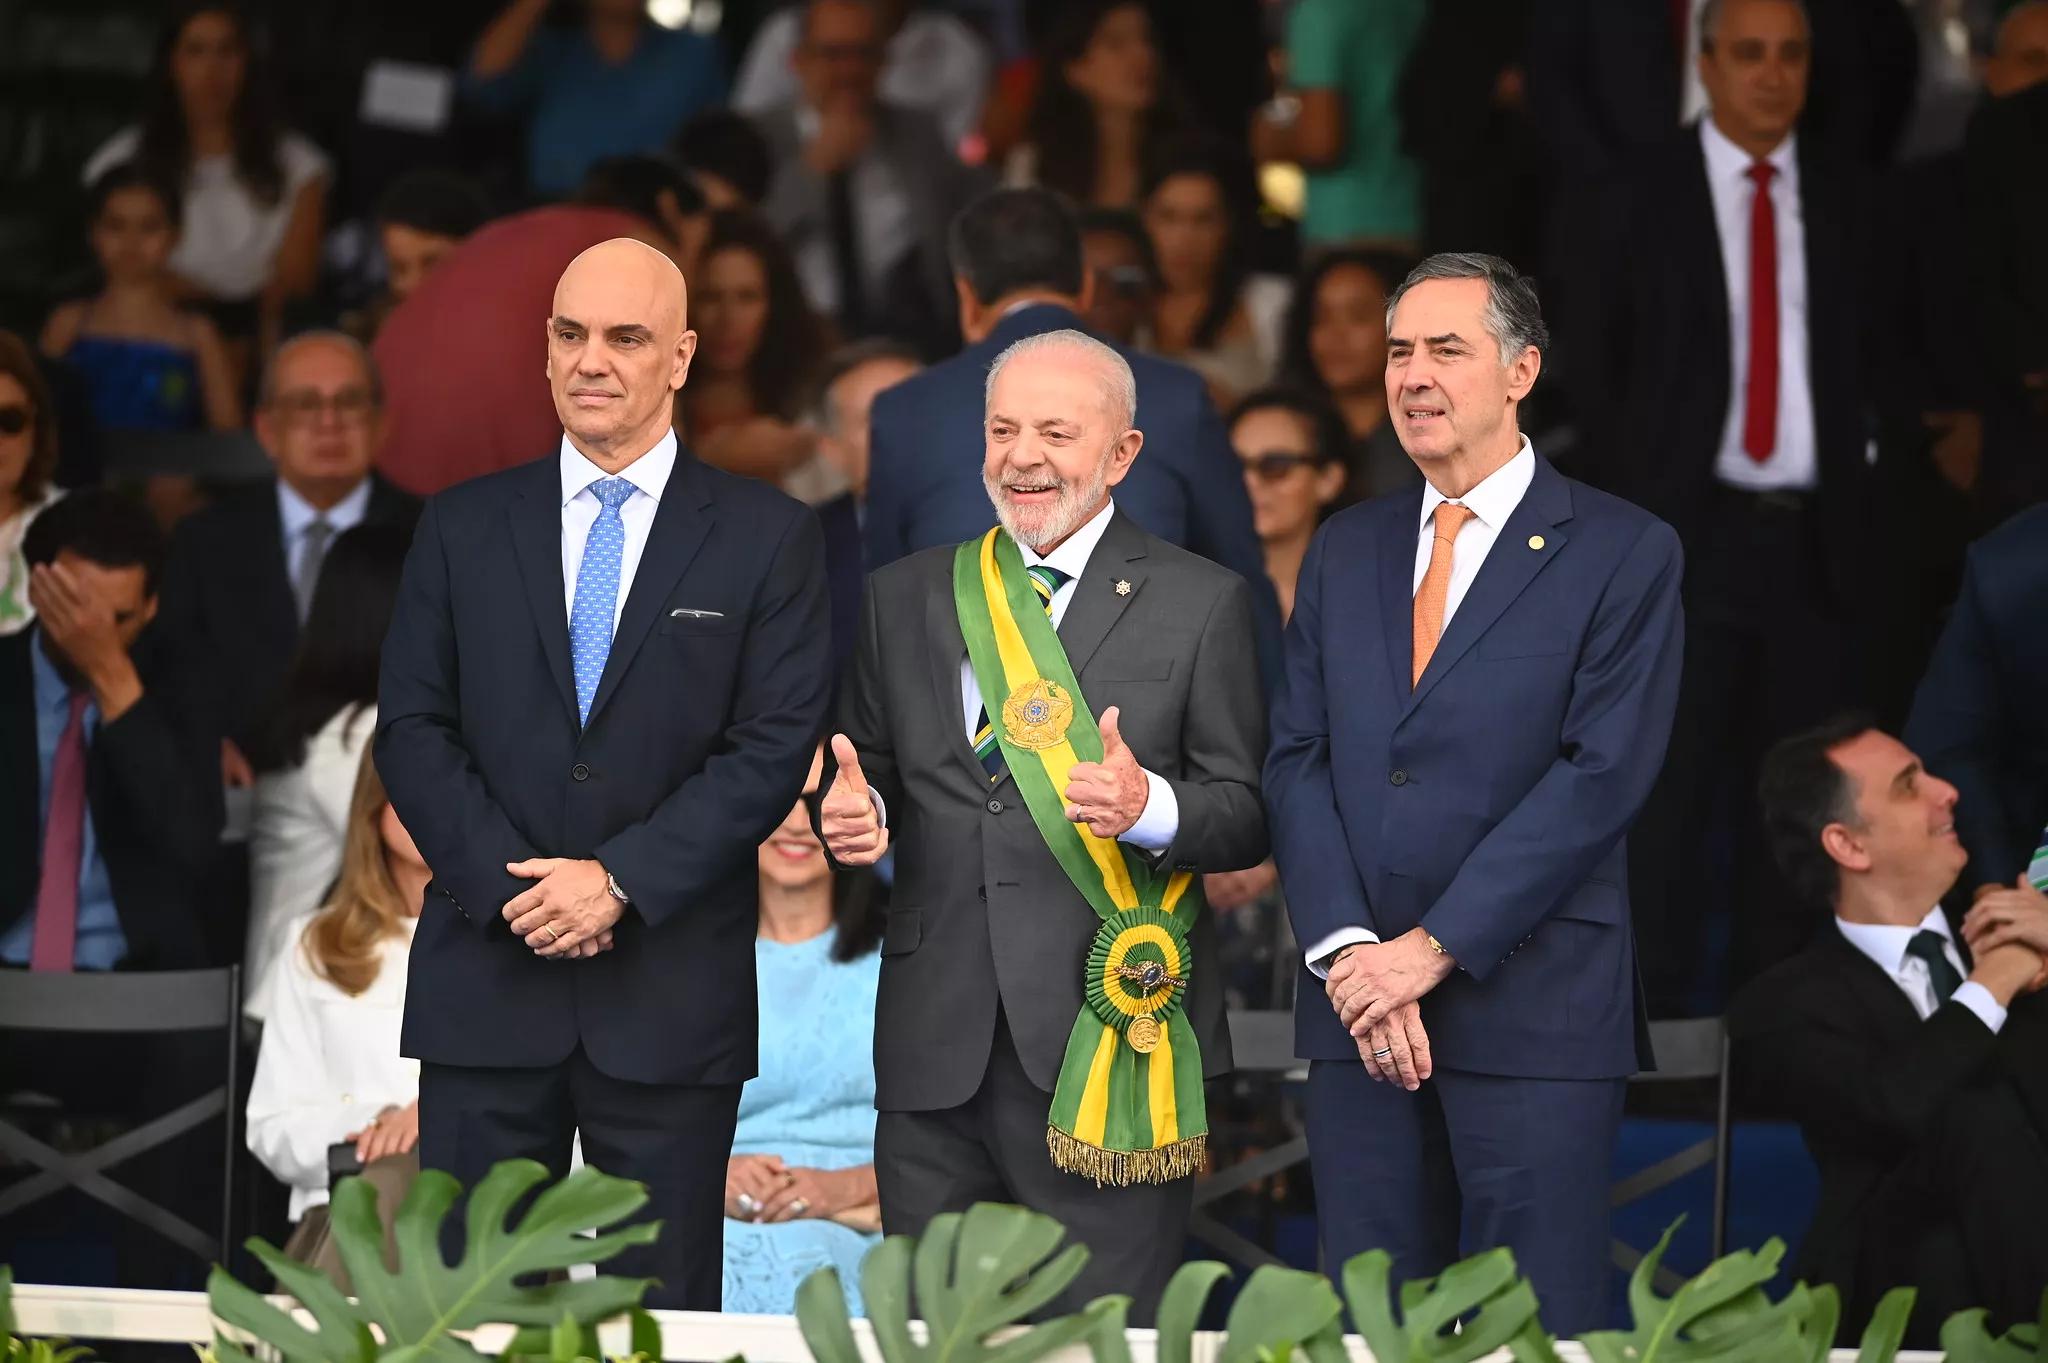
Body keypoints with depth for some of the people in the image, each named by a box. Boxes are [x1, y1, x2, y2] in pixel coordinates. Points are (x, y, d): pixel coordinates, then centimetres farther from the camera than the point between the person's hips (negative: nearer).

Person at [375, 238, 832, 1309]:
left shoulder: (767, 539, 4)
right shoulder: (462, 528, 10)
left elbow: (774, 746, -4)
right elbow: (411, 730, 5)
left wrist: (621, 881, -13)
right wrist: (510, 883, -10)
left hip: (672, 992, -1)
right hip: (487, 979, 1)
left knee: (664, 1309, 3)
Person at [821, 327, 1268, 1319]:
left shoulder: (1201, 604, 3)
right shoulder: (906, 597, 13)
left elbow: (1249, 817, 0)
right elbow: (871, 778, 18)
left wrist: (1151, 808, -21)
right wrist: (856, 816, -6)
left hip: (1110, 1041, -3)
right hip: (935, 1042, 3)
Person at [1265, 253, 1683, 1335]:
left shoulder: (1625, 554, -1)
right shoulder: (1345, 550, 15)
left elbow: (1602, 774, -9)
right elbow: (1296, 758, 8)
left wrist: (1434, 947, -14)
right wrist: (1351, 952, -8)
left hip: (1531, 1003, -4)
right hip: (1358, 1000, 4)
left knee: (1538, 1324, -4)